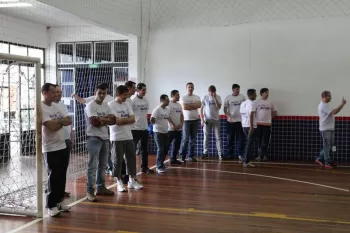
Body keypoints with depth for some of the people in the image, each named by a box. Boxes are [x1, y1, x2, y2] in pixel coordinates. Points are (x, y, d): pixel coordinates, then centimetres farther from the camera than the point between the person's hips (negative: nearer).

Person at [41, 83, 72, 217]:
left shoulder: (56, 106, 11)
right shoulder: (41, 108, -13)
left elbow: (69, 121, 6)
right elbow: (52, 126, -22)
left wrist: (57, 121, -11)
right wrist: (62, 121, -4)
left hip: (63, 146, 7)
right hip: (51, 149, -7)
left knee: (62, 176, 13)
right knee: (53, 177, -2)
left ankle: (59, 201, 25)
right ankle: (51, 206, 8)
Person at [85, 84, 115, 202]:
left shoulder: (106, 106, 12)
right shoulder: (90, 105, -9)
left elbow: (113, 120, 3)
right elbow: (95, 121, -22)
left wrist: (101, 120, -12)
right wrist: (106, 119, -9)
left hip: (105, 138, 8)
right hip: (94, 138, -8)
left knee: (102, 165, 14)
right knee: (93, 166, -7)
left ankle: (101, 187, 24)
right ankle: (90, 191, -3)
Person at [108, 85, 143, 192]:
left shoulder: (127, 104, 10)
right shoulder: (111, 105, -9)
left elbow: (133, 119, 1)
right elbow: (117, 121, -18)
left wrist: (122, 120, -12)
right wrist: (127, 119, -4)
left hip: (128, 137, 6)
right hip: (117, 138, -6)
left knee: (131, 158, 9)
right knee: (118, 160, 3)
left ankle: (132, 181, 21)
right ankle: (119, 182, 14)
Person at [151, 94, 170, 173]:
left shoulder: (167, 109, 9)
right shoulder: (157, 110, -16)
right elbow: (152, 120, -17)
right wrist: (156, 125, -1)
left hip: (165, 132, 8)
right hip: (158, 132, -8)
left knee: (165, 149, 11)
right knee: (161, 149, -7)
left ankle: (161, 163, 25)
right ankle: (159, 167, 0)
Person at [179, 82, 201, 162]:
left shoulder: (197, 97, 9)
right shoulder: (183, 98, 0)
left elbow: (199, 105, -10)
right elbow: (184, 107, -15)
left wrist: (189, 105, -13)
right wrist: (194, 106, -7)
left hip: (195, 120, 3)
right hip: (186, 120, -3)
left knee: (193, 139, 6)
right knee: (185, 139, -6)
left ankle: (191, 156, 13)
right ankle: (182, 157, 0)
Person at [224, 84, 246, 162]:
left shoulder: (242, 97, 2)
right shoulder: (228, 97, -1)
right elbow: (225, 108, 0)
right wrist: (228, 116, -15)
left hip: (240, 120, 0)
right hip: (231, 121, 0)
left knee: (240, 139, -2)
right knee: (230, 139, 7)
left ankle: (240, 155, 1)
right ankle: (230, 154, 17)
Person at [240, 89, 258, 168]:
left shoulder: (243, 103, 14)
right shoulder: (252, 103, -10)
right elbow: (251, 115, -19)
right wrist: (251, 126, -21)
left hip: (244, 126, 8)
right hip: (251, 126, -8)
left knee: (248, 144, 19)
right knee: (249, 144, -3)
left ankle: (245, 160, 21)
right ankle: (246, 162, -2)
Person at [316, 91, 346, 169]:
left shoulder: (325, 105, 15)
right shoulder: (323, 106, -19)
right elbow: (334, 112, -29)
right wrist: (342, 104, -27)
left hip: (329, 129, 10)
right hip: (326, 129, -10)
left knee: (330, 146, 14)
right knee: (327, 146, -2)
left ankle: (320, 158, 20)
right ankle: (328, 163, 5)